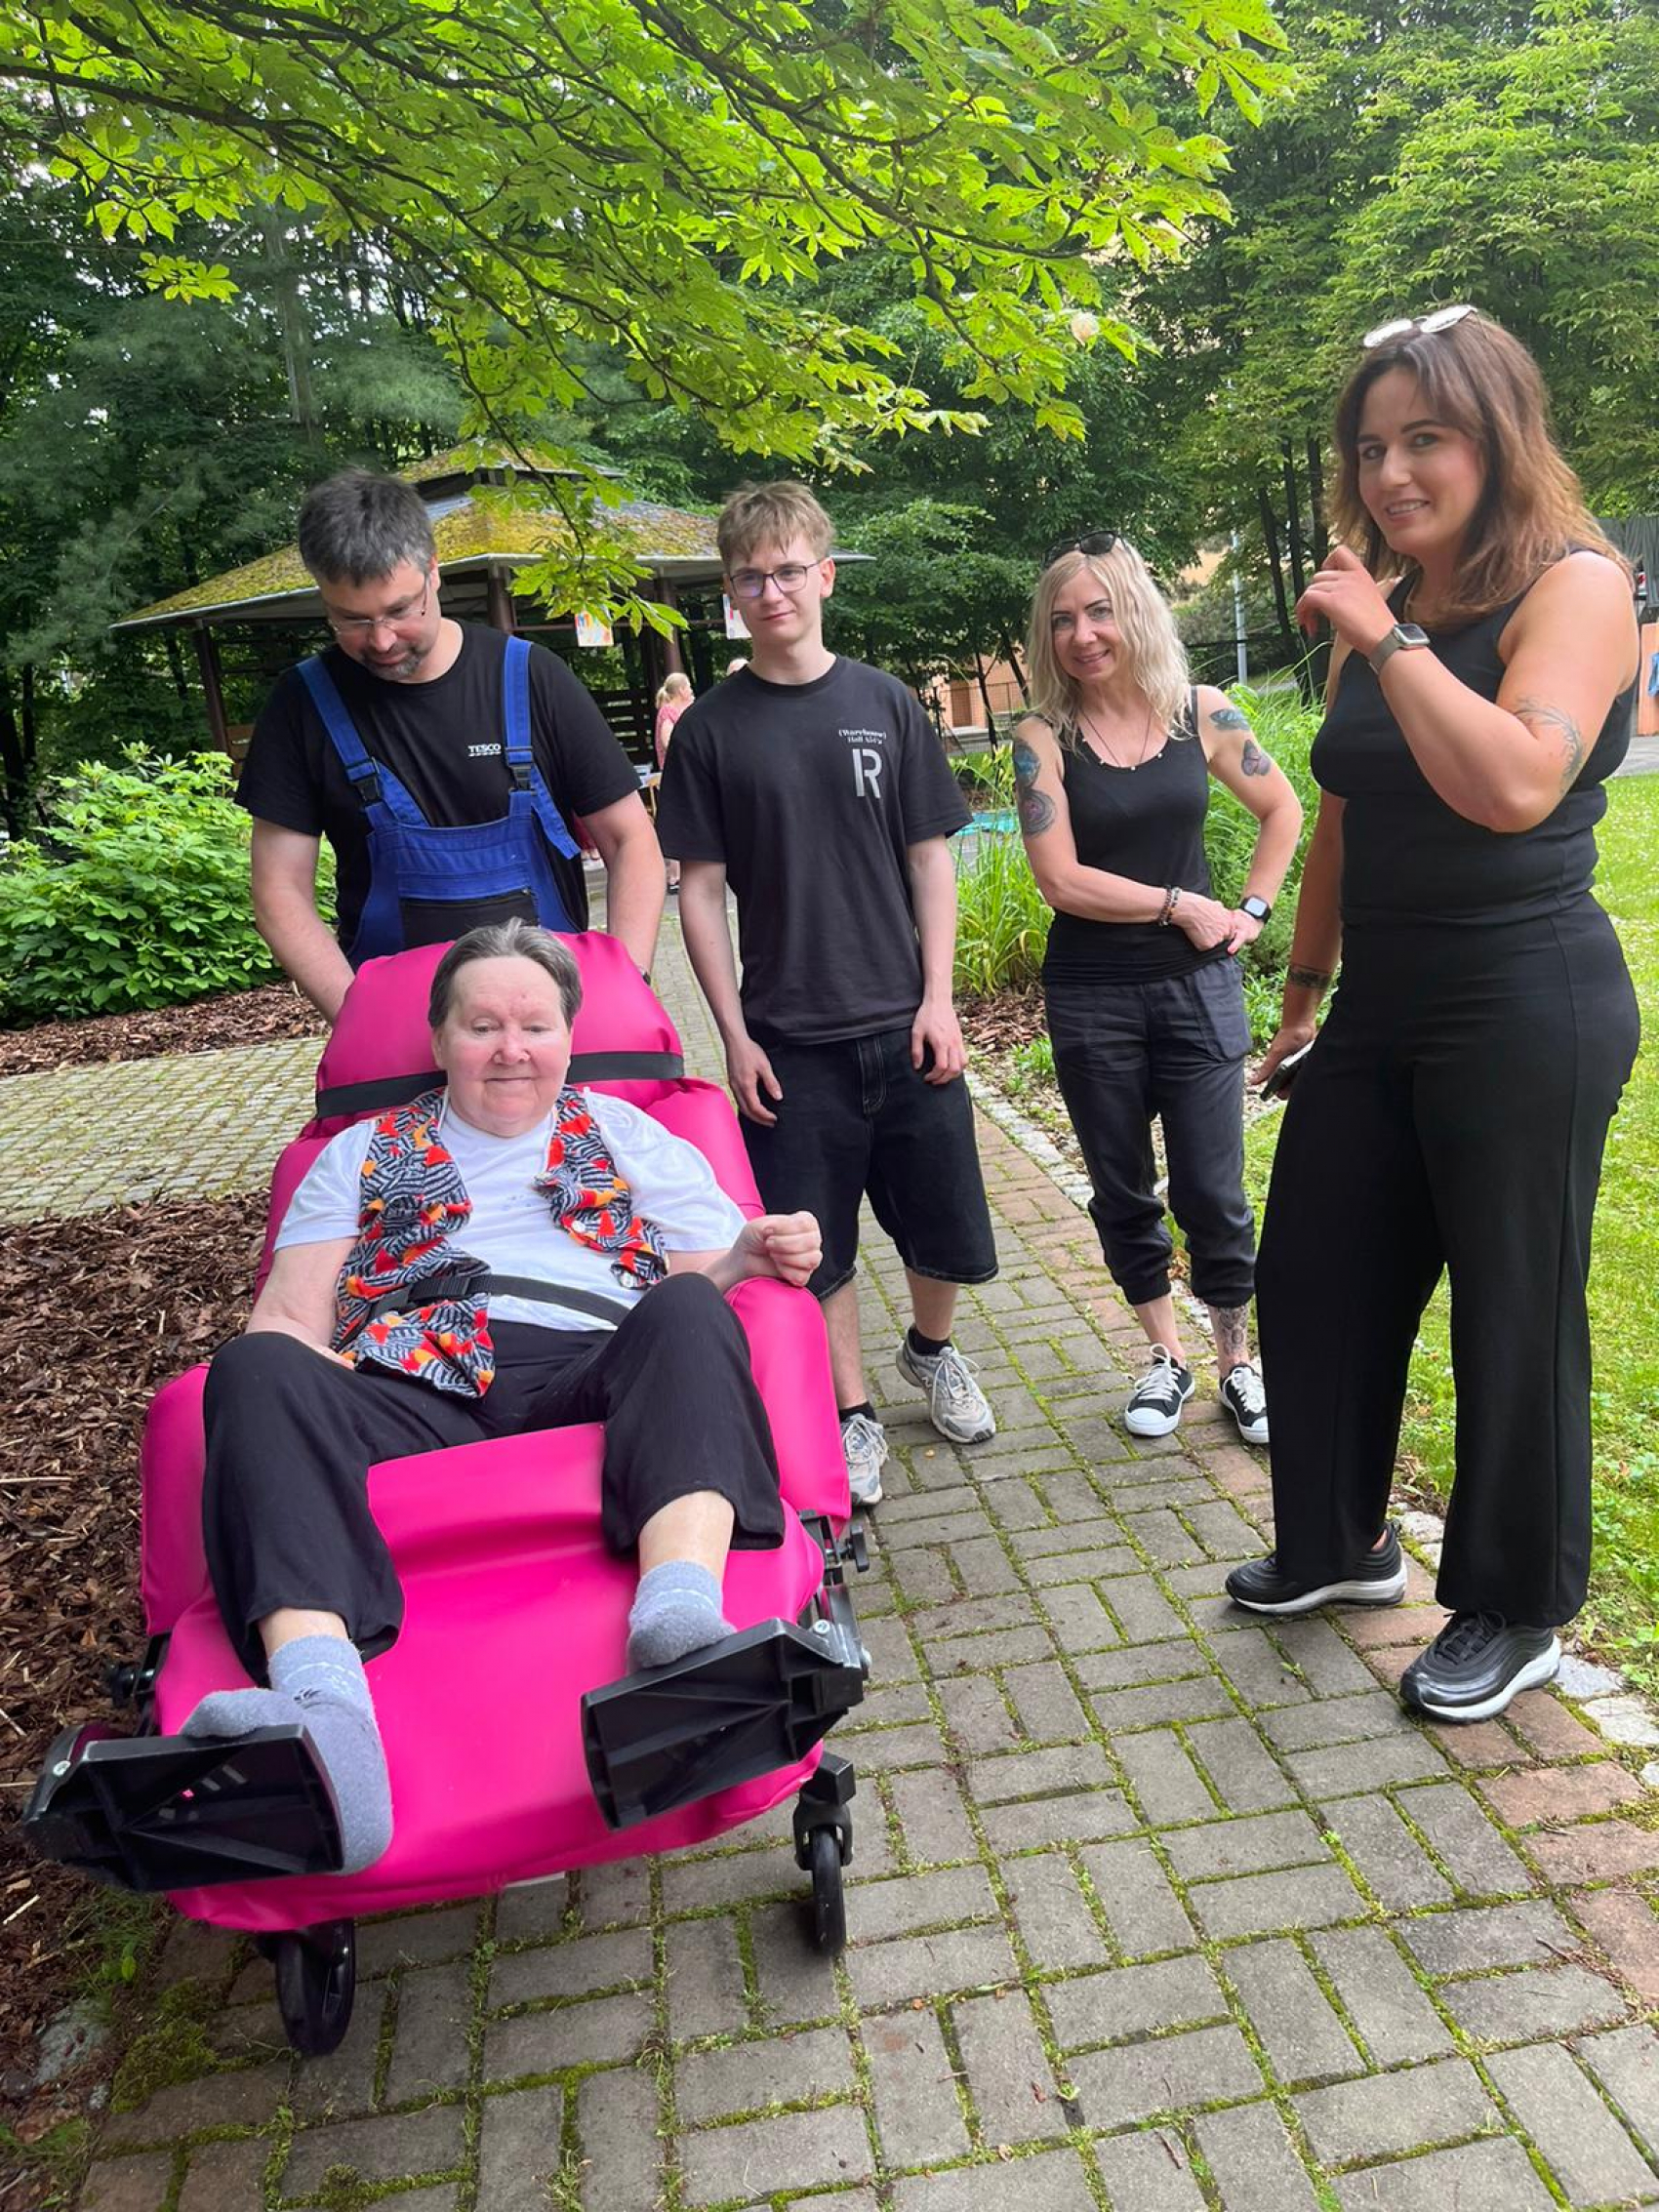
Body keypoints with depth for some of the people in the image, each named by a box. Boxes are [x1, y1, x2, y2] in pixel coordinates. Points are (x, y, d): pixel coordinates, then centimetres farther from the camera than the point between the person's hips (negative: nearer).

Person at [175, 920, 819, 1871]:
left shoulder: (628, 1135, 28)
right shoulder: (365, 1153, 28)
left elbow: (704, 1273, 19)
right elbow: (291, 1316, 17)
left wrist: (747, 1257, -6)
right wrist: (305, 1412, -6)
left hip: (592, 1372, 0)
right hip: (416, 1398, 1)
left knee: (689, 1313, -31)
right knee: (256, 1371, -29)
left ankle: (681, 1613, -54)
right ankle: (320, 1703, -50)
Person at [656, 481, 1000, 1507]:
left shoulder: (886, 702, 4)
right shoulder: (712, 728, 0)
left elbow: (930, 855, 5)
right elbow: (701, 888, 1)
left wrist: (939, 997, -3)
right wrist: (735, 1034, -5)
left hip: (905, 1026, 1)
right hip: (789, 1039, -1)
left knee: (947, 1228, 10)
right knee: (816, 1245, 5)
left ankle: (932, 1349, 39)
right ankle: (854, 1416, 25)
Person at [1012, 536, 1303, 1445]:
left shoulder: (1200, 715, 0)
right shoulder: (1045, 738, -5)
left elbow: (1282, 810, 14)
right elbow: (1061, 878, -13)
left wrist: (1253, 908, 5)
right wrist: (1181, 906, -10)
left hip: (1197, 985, 0)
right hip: (1091, 999, 0)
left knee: (1211, 1191, 2)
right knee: (1122, 1191, 11)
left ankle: (1239, 1360, 22)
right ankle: (1164, 1354, 29)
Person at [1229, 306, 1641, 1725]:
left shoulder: (1575, 584, -9)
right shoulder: (1377, 609, 12)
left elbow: (1513, 785, -27)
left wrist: (1389, 638, -18)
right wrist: (1304, 991, 22)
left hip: (1528, 1007, -7)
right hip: (1384, 1007, 8)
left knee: (1515, 1312, 5)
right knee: (1312, 1279, 13)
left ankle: (1518, 1612, 27)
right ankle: (1339, 1544, 36)